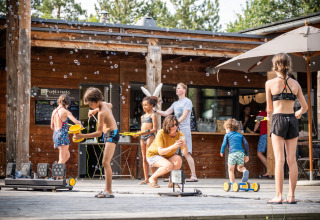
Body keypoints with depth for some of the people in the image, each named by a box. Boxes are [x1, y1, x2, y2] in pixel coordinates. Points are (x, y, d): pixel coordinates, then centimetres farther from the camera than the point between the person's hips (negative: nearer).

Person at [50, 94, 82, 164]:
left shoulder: (54, 111, 9)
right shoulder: (65, 111, -11)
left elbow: (52, 127, 17)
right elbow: (76, 122, -20)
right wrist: (80, 124, 2)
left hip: (55, 135, 8)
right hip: (63, 135, -8)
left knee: (67, 155, 20)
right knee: (62, 159, -2)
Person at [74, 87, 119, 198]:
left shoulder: (101, 113, -24)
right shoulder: (104, 104, 2)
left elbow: (98, 133, -24)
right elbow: (110, 105, 30)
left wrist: (82, 136, -27)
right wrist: (95, 110, 24)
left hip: (111, 135, -11)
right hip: (108, 134, 11)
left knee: (106, 162, -19)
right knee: (106, 163, 12)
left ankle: (109, 191, -23)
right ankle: (107, 189, 16)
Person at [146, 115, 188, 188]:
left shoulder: (179, 135, -14)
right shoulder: (161, 133, -26)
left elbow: (185, 153, -19)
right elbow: (160, 152, -33)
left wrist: (184, 146, -42)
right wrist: (173, 146, -46)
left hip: (167, 156, 5)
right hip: (153, 155, -5)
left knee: (178, 159, -26)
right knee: (169, 166, -32)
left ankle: (171, 182, -6)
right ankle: (152, 178, -6)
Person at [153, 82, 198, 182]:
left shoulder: (187, 101, 0)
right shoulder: (175, 103, 21)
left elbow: (184, 116, -10)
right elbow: (166, 113, 17)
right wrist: (155, 110, 4)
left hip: (184, 129, -8)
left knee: (186, 153, -13)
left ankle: (194, 176, -13)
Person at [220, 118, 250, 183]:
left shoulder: (227, 135, 11)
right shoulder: (240, 135, 21)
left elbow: (224, 144, 1)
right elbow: (246, 144, 13)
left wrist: (221, 152, 19)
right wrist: (247, 155, 17)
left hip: (232, 153, -3)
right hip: (241, 153, 3)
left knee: (231, 170, 8)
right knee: (240, 167, 19)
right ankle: (245, 171, -13)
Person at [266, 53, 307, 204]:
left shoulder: (270, 83, -1)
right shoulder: (295, 84, 7)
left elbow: (269, 108, 5)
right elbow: (305, 107, 13)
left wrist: (269, 115, 28)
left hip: (278, 119, -3)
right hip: (292, 120, 3)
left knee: (279, 160, -5)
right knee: (292, 160, 5)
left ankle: (278, 196, -9)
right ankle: (291, 196, 5)